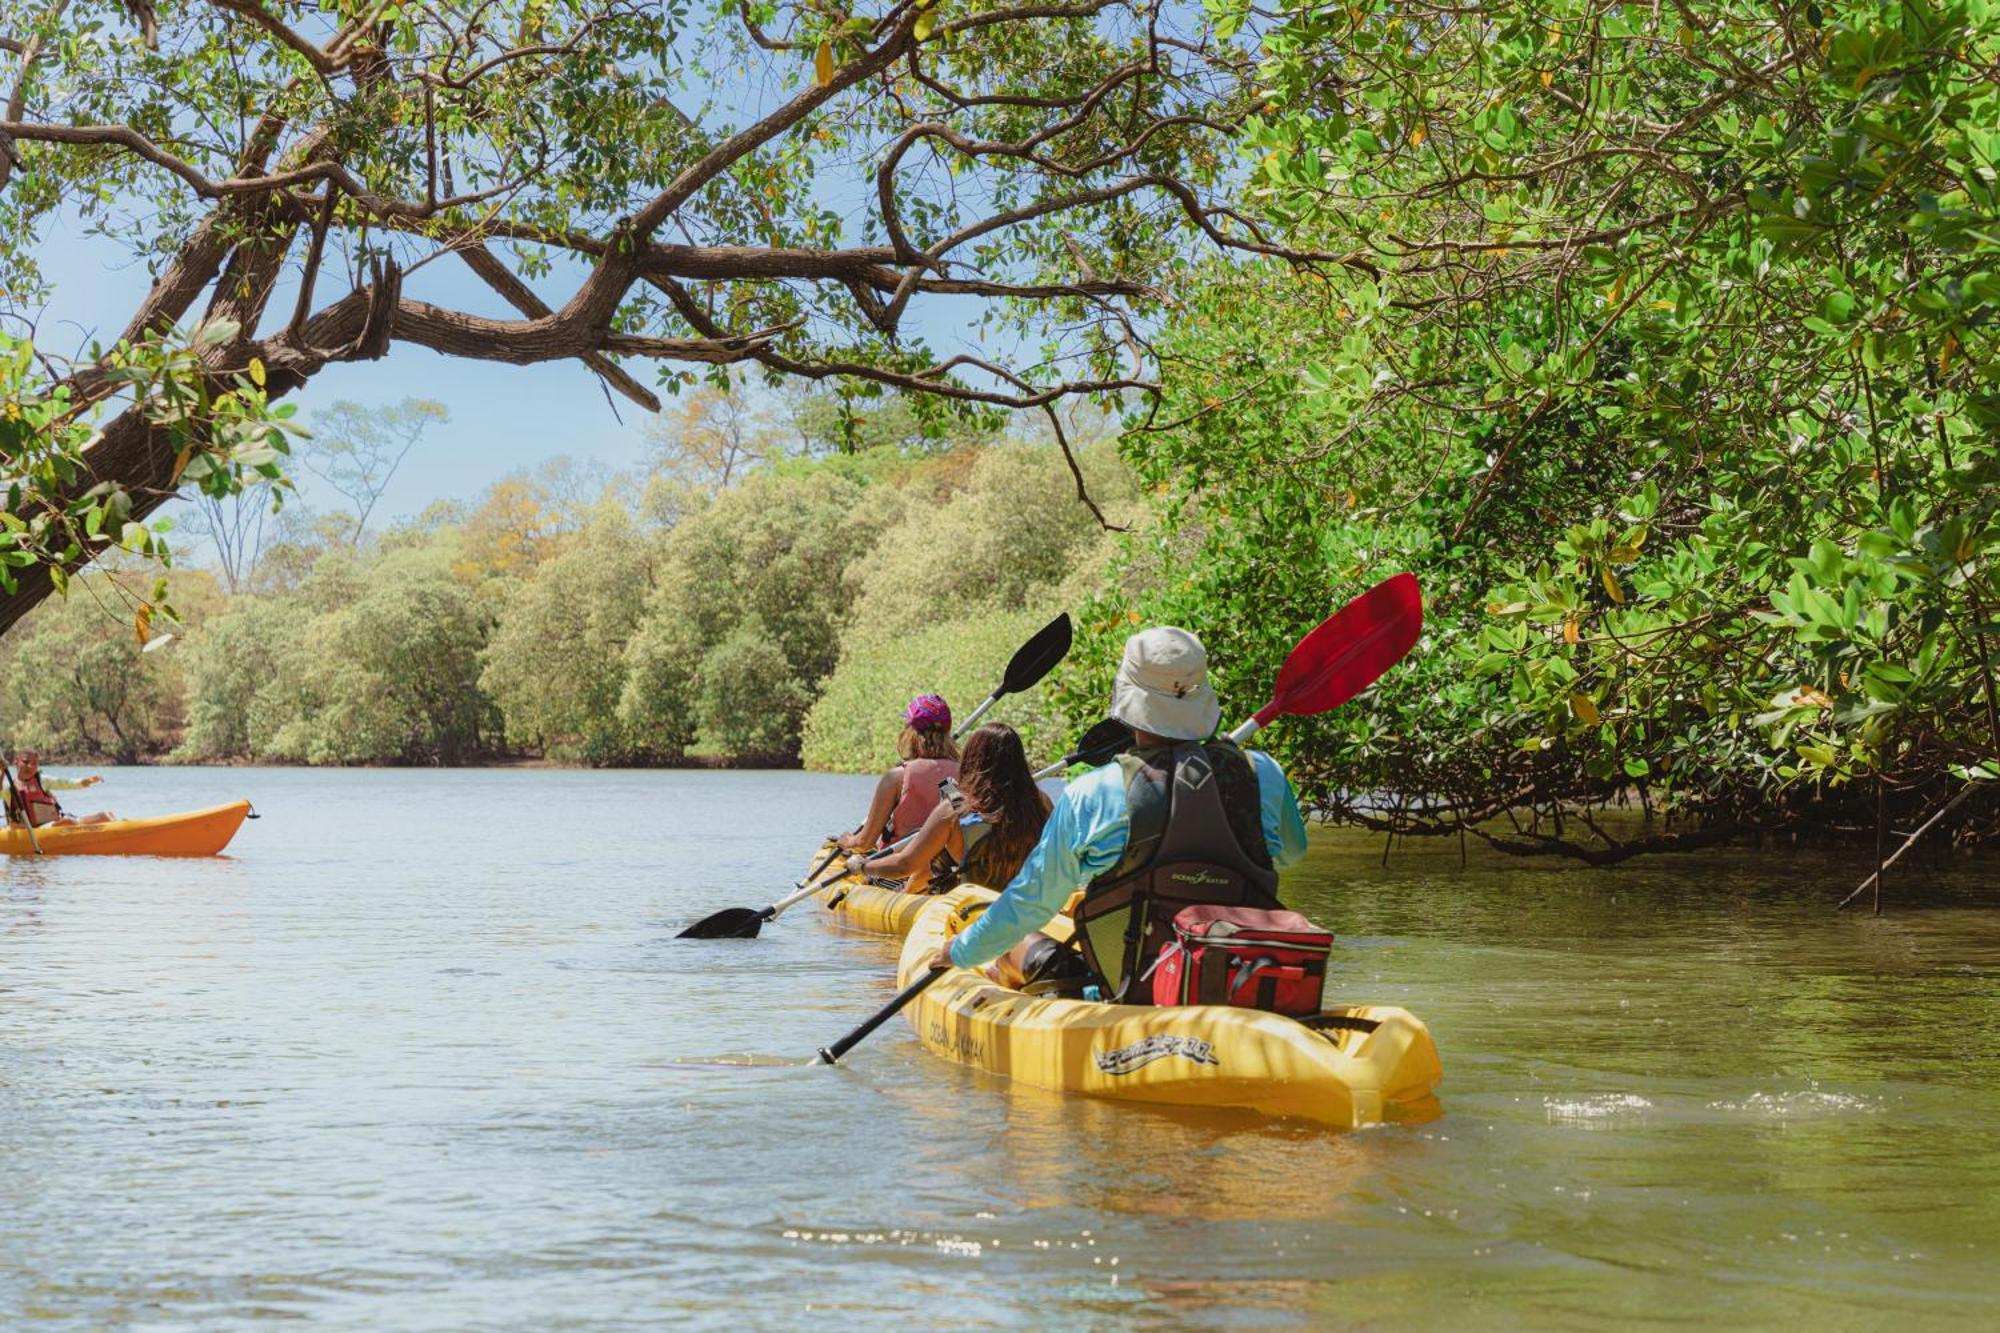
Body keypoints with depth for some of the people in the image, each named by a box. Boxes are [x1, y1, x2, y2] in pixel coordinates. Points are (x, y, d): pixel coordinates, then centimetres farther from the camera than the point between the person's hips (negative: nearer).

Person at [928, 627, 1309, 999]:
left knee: (1022, 942, 22)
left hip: (1133, 995, -3)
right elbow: (1292, 849, 14)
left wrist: (963, 952, 15)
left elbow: (1032, 900, -2)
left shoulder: (1089, 796, -13)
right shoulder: (1262, 775, -7)